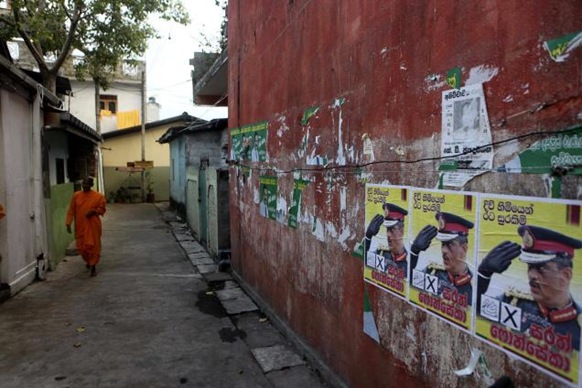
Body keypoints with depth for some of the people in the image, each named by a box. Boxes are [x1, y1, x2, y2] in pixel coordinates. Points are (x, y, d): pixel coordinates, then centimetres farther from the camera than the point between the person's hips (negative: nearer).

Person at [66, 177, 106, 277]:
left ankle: (93, 266, 9)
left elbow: (102, 209, 5)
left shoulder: (98, 196, -4)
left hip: (93, 225, -3)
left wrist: (94, 211, -15)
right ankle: (88, 261, 38)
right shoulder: (76, 195, 2)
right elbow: (71, 210, 4)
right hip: (80, 226, 3)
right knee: (81, 246, 10)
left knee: (93, 246, -2)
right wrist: (68, 223, -2)